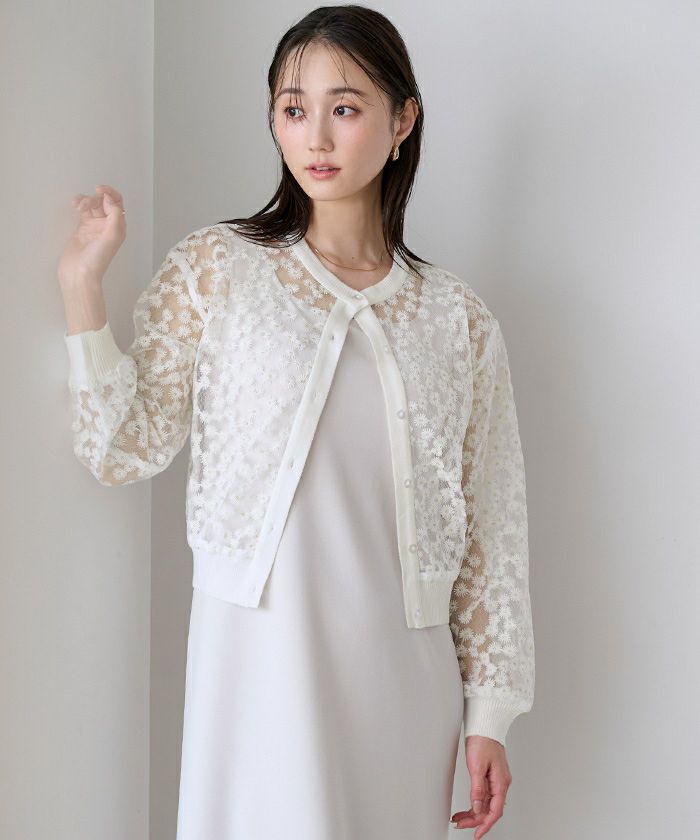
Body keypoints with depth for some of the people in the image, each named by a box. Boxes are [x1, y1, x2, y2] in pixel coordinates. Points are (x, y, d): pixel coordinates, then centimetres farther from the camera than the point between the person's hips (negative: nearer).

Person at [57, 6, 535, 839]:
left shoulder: (457, 318, 5)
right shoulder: (215, 268, 2)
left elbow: (489, 528, 6)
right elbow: (126, 448, -3)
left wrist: (490, 712, 5)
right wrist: (81, 282, -11)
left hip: (406, 673, 2)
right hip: (263, 653, -2)